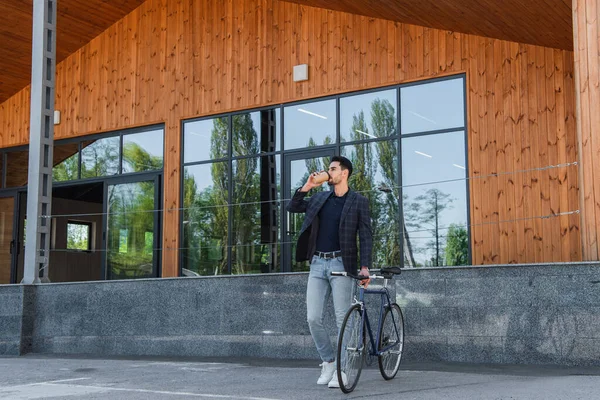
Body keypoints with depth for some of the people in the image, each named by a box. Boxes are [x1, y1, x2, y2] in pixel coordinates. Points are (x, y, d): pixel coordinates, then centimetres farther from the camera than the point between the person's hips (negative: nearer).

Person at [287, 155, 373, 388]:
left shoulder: (359, 202, 0)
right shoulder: (320, 198, 14)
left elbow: (366, 236, -4)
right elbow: (292, 208, 15)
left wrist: (365, 266, -15)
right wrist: (307, 187, 3)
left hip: (341, 264, -4)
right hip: (317, 264, 5)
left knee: (343, 319, -4)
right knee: (313, 318, 1)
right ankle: (328, 362, 18)